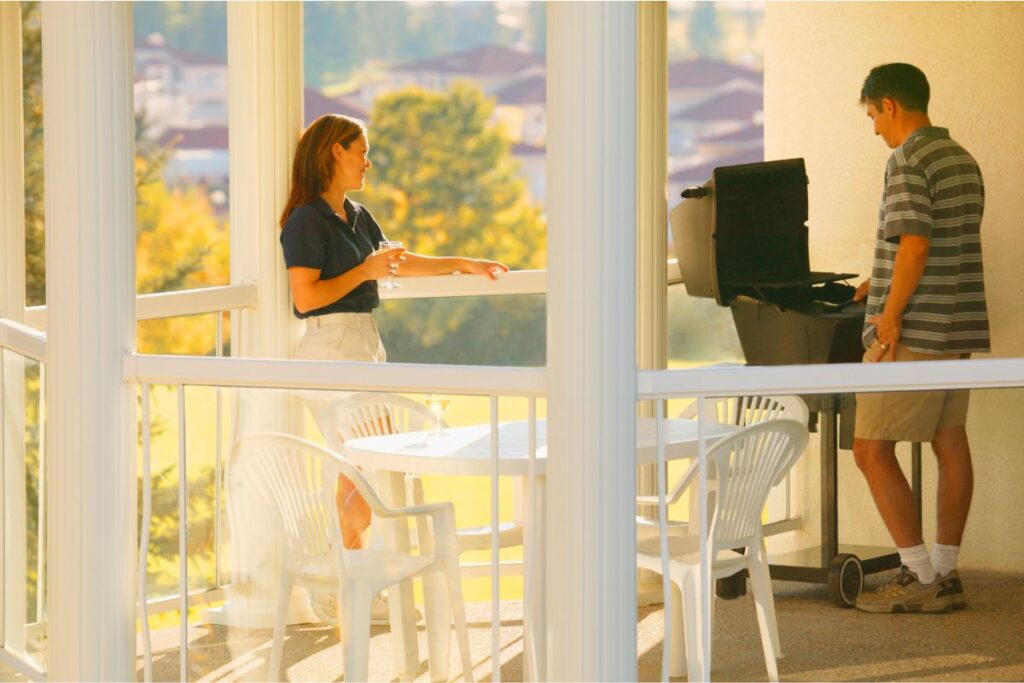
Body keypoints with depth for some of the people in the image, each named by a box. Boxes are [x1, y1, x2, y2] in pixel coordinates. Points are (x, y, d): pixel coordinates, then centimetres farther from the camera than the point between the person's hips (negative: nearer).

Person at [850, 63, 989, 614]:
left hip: (914, 332, -9)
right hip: (962, 330, 9)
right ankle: (945, 574, 14)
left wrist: (890, 314, -17)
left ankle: (919, 578, -6)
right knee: (950, 444, 10)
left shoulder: (908, 161, -13)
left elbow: (916, 243, -22)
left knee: (871, 450, -4)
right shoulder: (963, 160, 15)